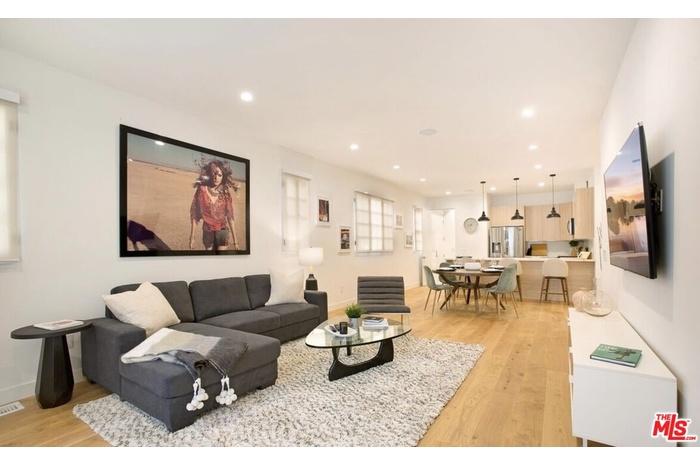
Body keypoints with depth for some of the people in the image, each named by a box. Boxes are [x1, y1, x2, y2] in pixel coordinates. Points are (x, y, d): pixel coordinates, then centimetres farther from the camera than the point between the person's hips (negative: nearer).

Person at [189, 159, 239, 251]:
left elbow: (230, 217, -2)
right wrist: (192, 237, -3)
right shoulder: (202, 190, -6)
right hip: (207, 233, 1)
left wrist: (235, 241, -2)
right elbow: (194, 214, -3)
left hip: (222, 233, 0)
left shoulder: (225, 194, -4)